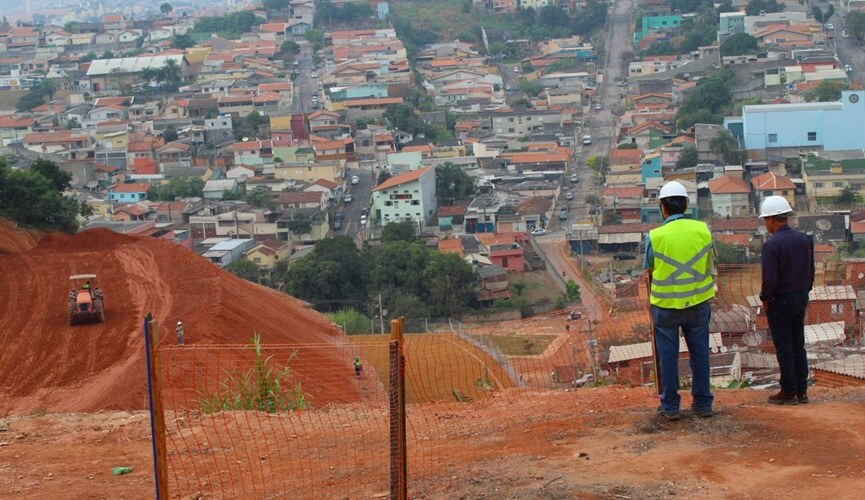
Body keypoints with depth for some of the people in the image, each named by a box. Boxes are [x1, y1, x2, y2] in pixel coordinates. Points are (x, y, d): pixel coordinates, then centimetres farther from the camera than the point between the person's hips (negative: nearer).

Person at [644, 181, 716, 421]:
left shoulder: (655, 236, -13)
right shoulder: (702, 230, -5)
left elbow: (648, 269, 0)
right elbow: (711, 263, 7)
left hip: (665, 304, -2)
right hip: (698, 302, 2)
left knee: (668, 356, 8)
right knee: (699, 353, 13)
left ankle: (670, 406, 13)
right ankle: (703, 403, 19)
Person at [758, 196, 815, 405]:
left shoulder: (772, 245, -20)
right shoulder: (804, 239, 3)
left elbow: (770, 280, -22)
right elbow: (811, 271, 9)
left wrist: (765, 299, -6)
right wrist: (803, 292, 18)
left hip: (780, 302, -7)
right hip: (801, 299, 7)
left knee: (784, 348, 2)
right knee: (798, 345, 14)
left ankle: (789, 392, 8)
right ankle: (801, 390, 18)